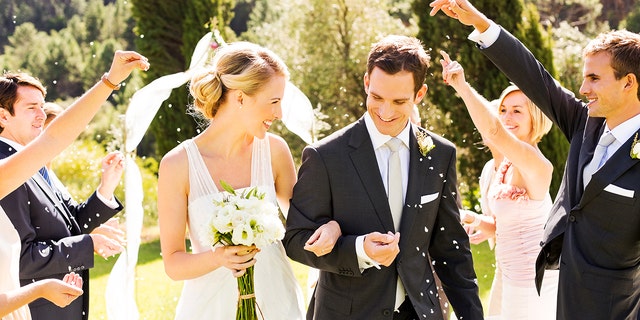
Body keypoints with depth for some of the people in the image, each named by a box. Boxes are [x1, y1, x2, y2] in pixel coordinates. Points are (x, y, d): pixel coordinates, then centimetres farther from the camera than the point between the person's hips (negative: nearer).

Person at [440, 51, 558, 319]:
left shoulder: (537, 165, -19)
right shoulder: (506, 164, 9)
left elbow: (493, 131, -39)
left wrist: (462, 86, -43)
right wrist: (475, 221, -4)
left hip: (532, 282, -9)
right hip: (508, 276, 9)